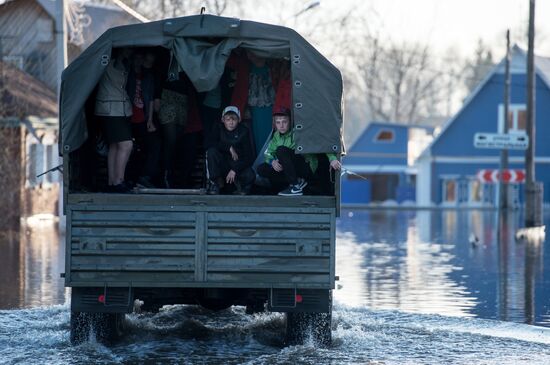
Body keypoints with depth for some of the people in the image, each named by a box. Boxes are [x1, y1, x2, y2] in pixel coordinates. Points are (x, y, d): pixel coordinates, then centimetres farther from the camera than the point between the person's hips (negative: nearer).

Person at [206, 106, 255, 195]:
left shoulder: (243, 131, -5)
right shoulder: (219, 129, -2)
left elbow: (248, 156, -11)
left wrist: (234, 170, -23)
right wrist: (229, 148, -24)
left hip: (239, 165, -1)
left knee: (250, 176, -33)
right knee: (211, 151, -28)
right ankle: (215, 183, -16)